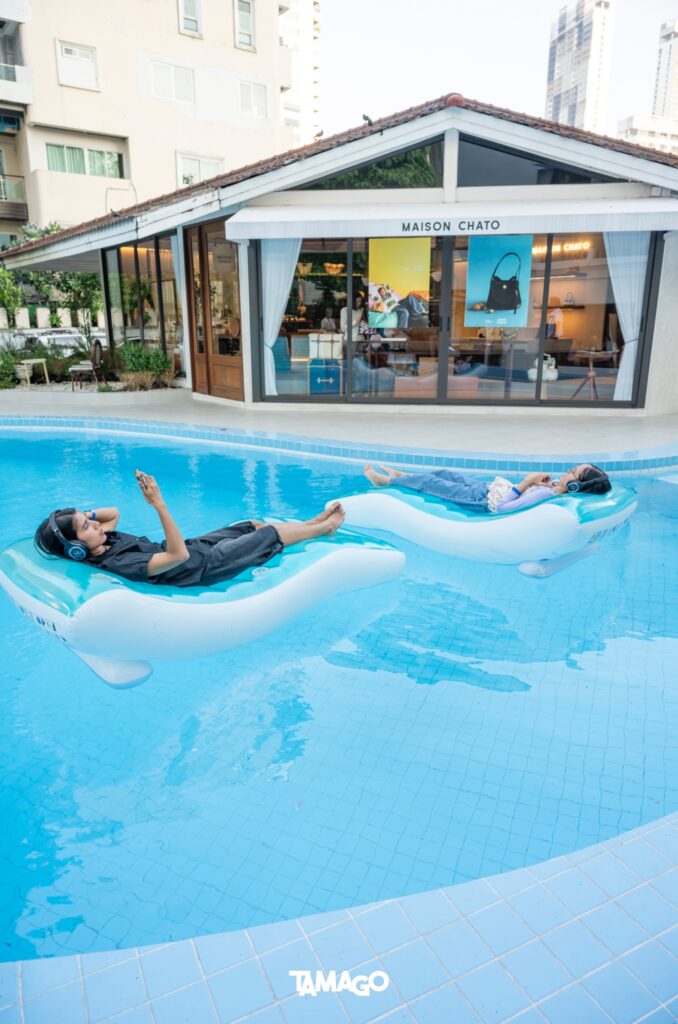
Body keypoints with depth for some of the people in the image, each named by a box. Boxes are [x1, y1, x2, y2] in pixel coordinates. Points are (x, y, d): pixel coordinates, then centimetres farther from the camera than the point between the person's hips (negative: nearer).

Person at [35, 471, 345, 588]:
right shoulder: (117, 564, -35)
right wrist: (159, 505, -47)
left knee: (253, 525, 19)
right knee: (269, 536, 6)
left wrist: (84, 516, -8)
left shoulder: (104, 542, -8)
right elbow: (178, 555, -42)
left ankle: (315, 522, 38)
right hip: (204, 565, -8)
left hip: (194, 548, 8)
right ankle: (323, 529, 31)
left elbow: (114, 513, 13)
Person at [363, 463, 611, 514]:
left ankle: (385, 480, 31)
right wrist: (539, 479, -11)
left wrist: (528, 481, -28)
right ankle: (401, 475, 49)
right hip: (488, 487, 8)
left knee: (429, 482, 7)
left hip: (483, 499, -8)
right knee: (443, 473, 24)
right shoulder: (557, 486, -9)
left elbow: (502, 506, -34)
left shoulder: (547, 495, -34)